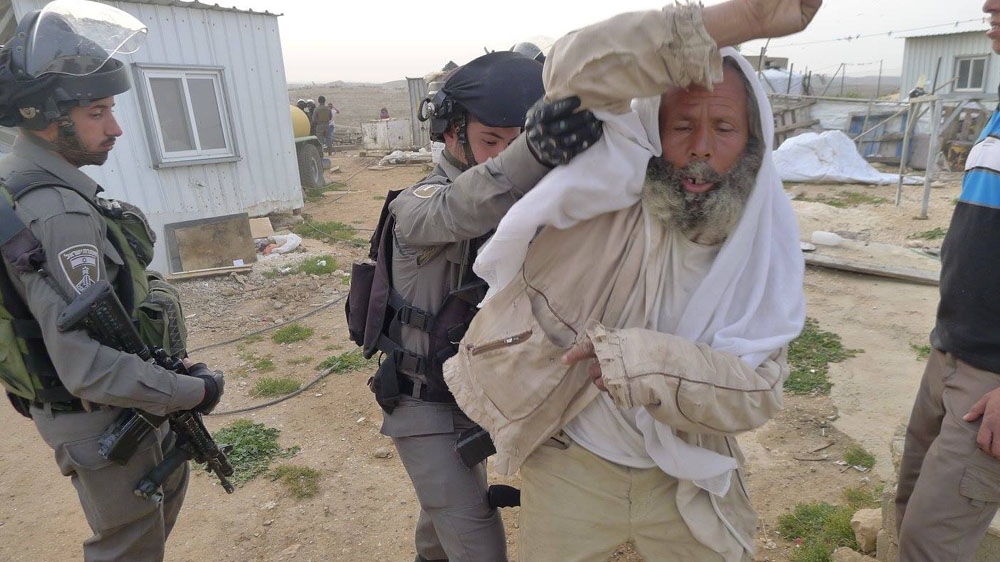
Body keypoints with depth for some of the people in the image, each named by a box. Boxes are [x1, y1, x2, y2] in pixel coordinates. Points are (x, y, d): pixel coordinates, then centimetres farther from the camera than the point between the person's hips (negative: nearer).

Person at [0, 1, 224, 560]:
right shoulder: (55, 213, -29)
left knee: (170, 485, 30)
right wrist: (195, 391, -20)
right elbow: (90, 368, -32)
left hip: (122, 409, 9)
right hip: (104, 419, -9)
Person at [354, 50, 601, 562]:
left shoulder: (516, 203, -4)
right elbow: (459, 210, -48)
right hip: (421, 399, -6)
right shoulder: (416, 205, -24)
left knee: (448, 505, 28)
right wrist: (535, 150, -66)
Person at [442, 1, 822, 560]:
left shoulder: (766, 243, -10)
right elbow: (576, 73, -35)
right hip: (569, 464, -2)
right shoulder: (617, 174, -18)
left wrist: (642, 360, -33)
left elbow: (758, 390, -17)